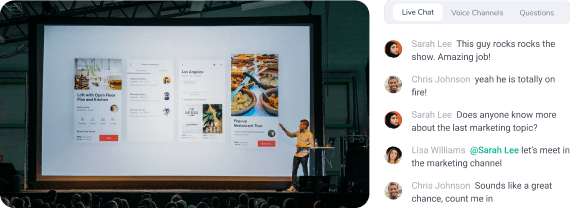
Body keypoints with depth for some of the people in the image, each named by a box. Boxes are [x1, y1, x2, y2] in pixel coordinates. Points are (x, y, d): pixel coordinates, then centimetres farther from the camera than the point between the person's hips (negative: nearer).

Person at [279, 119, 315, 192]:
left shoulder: (309, 134, -9)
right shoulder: (299, 132, 9)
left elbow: (312, 145, -10)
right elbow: (291, 135, 24)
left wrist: (302, 145, -16)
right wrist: (284, 129, 15)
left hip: (304, 155, -6)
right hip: (297, 154, 6)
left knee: (305, 171, 2)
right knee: (294, 170, 4)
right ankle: (293, 186, 6)